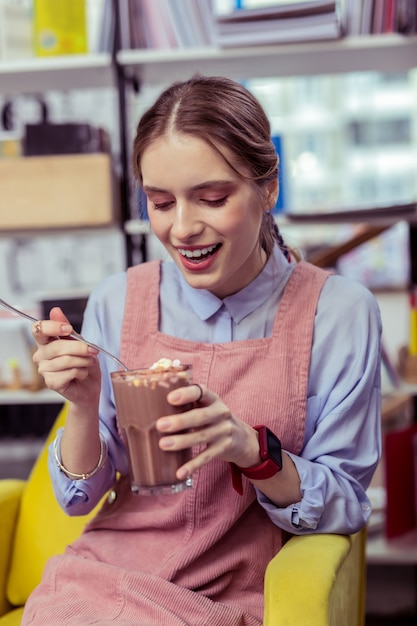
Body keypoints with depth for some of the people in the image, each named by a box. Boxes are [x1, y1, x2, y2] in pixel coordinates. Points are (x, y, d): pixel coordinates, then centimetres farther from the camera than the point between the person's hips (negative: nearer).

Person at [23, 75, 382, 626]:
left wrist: (251, 448, -23)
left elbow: (344, 506, -6)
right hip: (105, 575, 2)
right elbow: (80, 498, 5)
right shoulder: (117, 302, -1)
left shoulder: (339, 313, -8)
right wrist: (84, 408, -14)